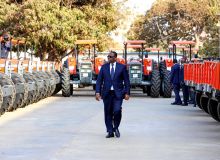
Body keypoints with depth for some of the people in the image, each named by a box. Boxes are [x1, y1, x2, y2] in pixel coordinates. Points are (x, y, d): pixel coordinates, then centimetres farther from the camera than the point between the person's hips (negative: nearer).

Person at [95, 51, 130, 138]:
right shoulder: (104, 67, 8)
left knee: (117, 111, -16)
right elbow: (99, 80, 6)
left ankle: (116, 128, 9)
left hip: (118, 93, -2)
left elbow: (126, 81, 3)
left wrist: (127, 93, -4)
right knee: (108, 113, 4)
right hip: (107, 93, 2)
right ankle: (110, 132, 13)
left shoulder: (122, 67, 2)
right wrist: (98, 92, -5)